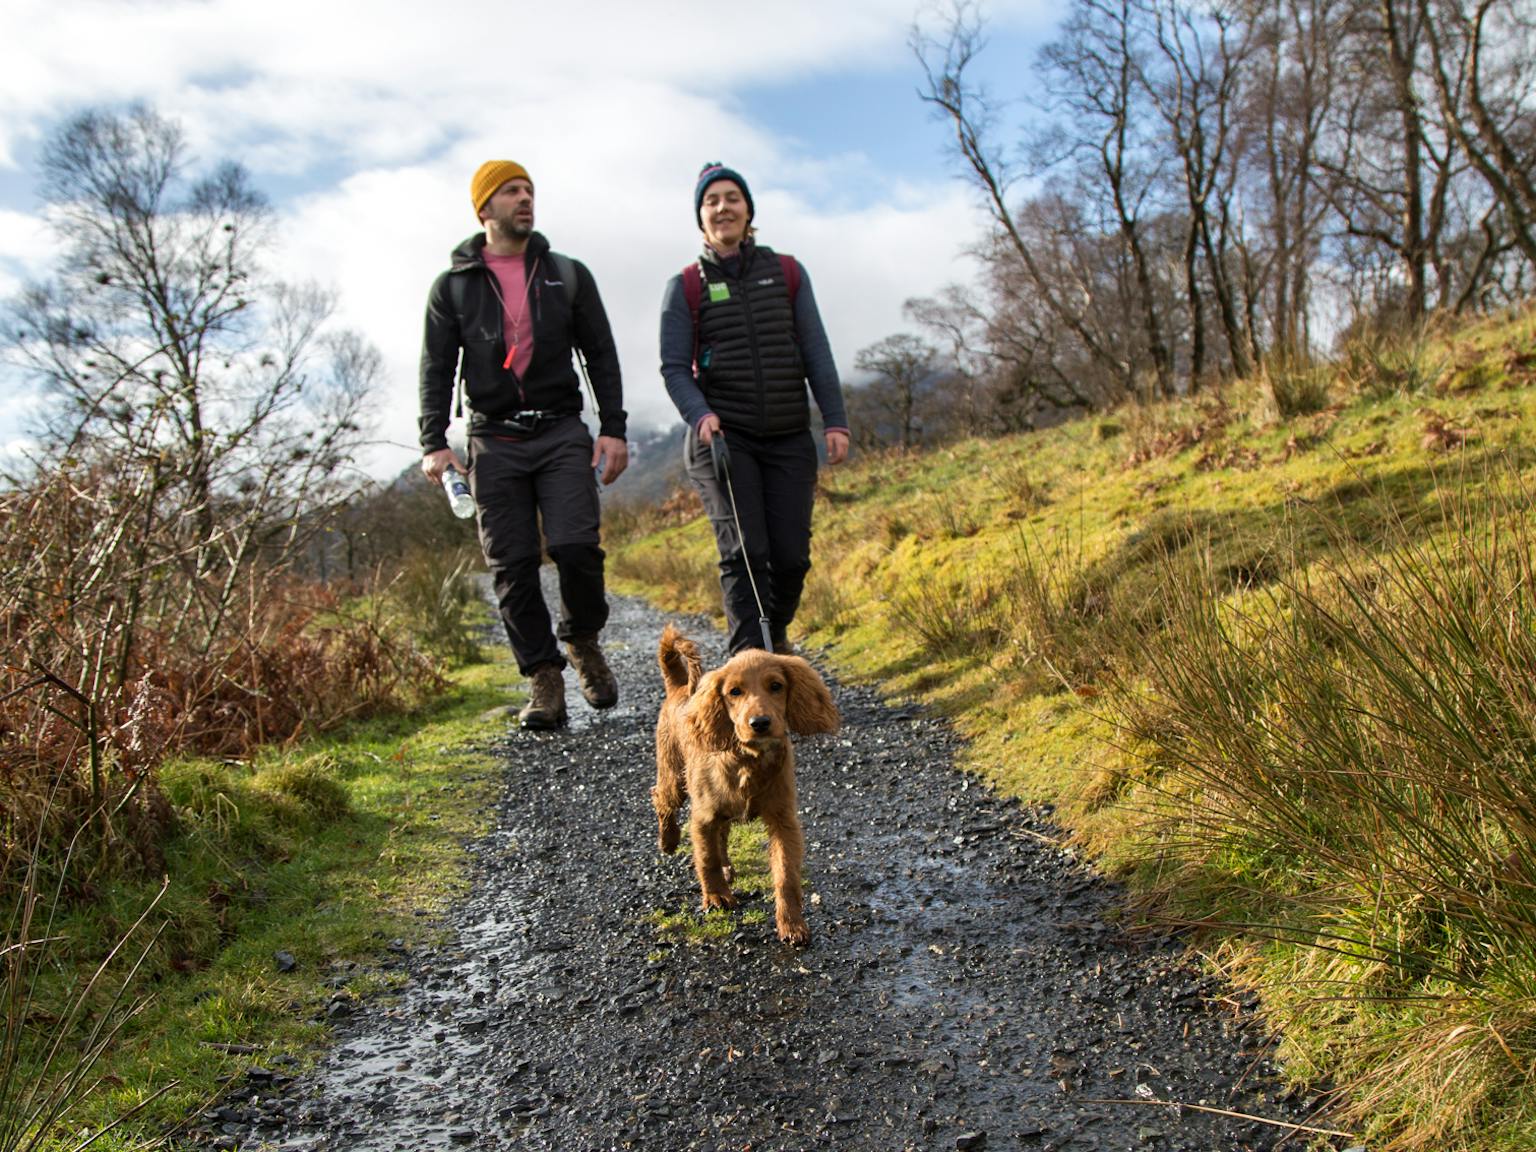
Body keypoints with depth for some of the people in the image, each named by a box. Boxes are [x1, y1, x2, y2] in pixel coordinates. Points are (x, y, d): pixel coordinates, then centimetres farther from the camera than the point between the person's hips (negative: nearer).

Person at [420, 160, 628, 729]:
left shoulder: (568, 275, 12)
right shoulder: (452, 287, 10)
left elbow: (601, 355, 11)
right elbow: (436, 369, 7)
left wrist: (613, 428, 1)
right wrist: (433, 442, -6)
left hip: (561, 432, 0)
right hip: (494, 441, 0)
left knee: (576, 547, -15)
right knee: (513, 566, -2)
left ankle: (582, 639, 13)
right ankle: (544, 680, 7)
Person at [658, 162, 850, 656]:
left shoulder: (787, 272, 11)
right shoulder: (686, 286, 5)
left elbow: (815, 351, 8)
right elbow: (674, 368, 1)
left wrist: (835, 420, -1)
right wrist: (700, 415, -18)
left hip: (789, 437, 2)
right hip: (722, 437, -2)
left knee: (791, 555, 0)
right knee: (744, 551, -13)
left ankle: (776, 634, 28)